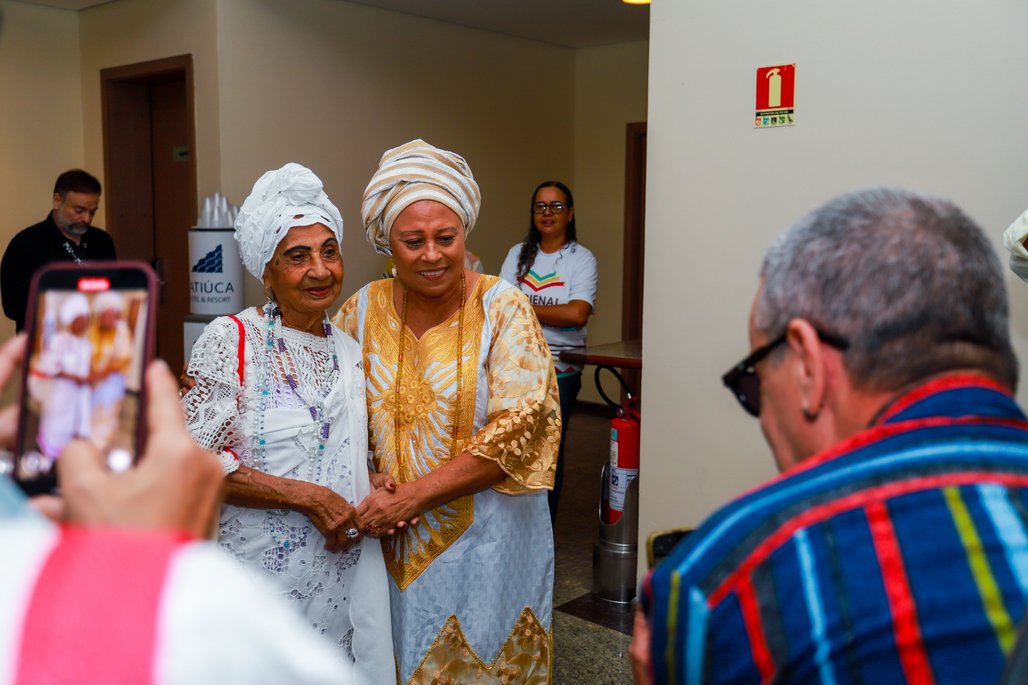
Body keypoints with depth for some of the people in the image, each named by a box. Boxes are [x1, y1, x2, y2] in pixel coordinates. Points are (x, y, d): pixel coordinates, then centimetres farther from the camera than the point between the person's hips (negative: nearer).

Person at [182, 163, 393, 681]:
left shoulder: (349, 351, 7)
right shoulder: (231, 340, -10)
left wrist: (372, 488, -3)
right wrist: (306, 496, -19)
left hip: (349, 572, 5)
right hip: (264, 572, -5)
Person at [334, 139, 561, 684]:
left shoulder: (501, 307, -10)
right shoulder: (365, 309, 0)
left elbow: (518, 429, -17)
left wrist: (412, 495, -19)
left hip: (488, 534, -3)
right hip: (394, 540, 3)